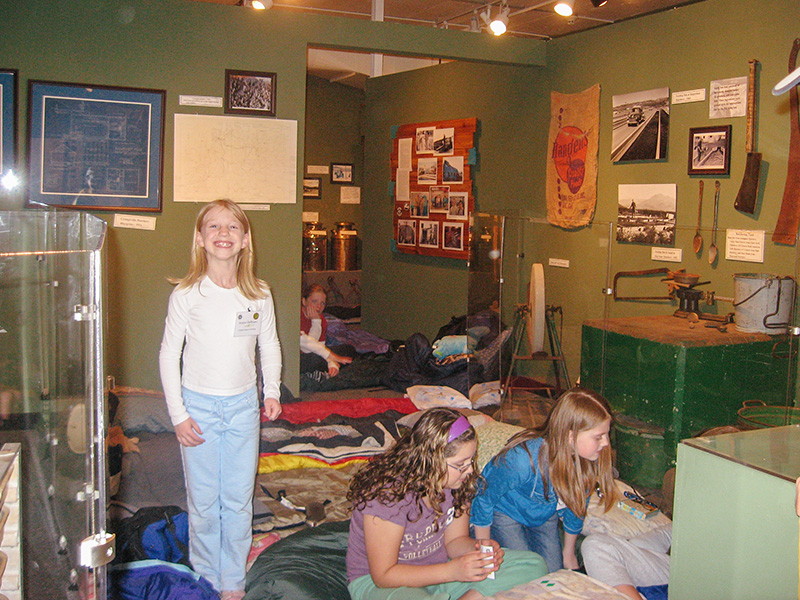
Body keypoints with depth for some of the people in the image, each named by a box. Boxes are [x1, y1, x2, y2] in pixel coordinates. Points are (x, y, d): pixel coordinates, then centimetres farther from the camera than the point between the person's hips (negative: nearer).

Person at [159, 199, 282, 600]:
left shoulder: (259, 295, -2)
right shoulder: (186, 294, -9)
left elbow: (269, 346, 13)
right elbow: (169, 354, -4)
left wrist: (272, 391, 5)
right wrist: (178, 414, -7)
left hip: (243, 405, 2)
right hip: (198, 405, -2)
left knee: (239, 500, 9)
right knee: (203, 500, 7)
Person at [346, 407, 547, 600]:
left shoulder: (457, 483, -6)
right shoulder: (388, 492, -26)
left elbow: (455, 539, 7)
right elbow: (383, 574, -22)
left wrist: (478, 549, -17)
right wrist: (452, 571, -28)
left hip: (437, 569, 7)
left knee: (534, 565, -7)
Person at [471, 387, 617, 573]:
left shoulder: (587, 460, -24)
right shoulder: (523, 459, -42)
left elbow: (576, 508, -4)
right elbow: (484, 501, -27)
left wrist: (568, 554, 11)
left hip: (546, 513, 5)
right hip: (505, 512, -5)